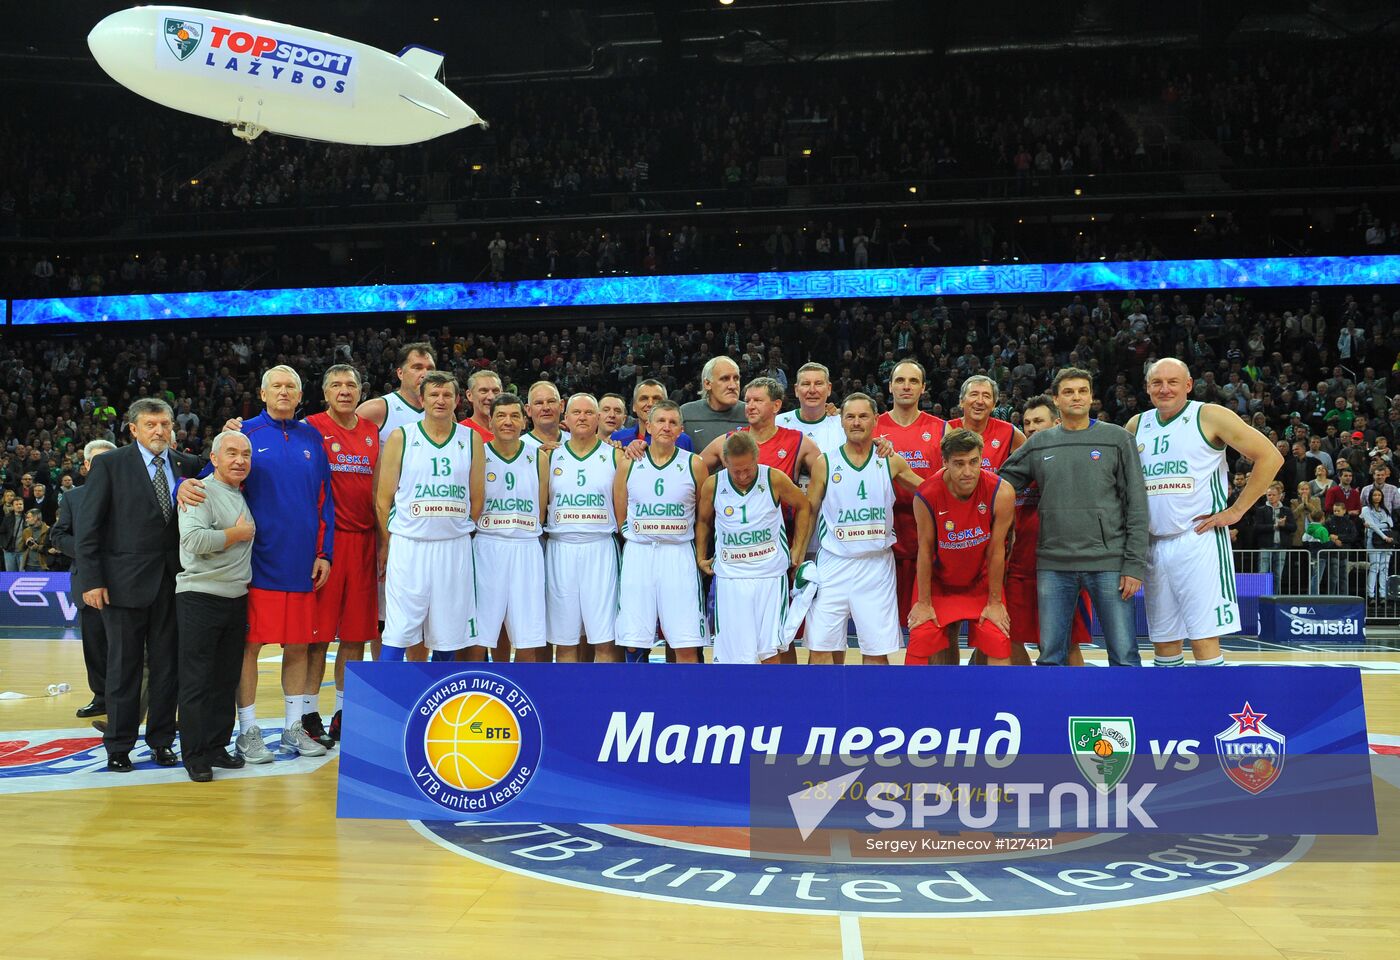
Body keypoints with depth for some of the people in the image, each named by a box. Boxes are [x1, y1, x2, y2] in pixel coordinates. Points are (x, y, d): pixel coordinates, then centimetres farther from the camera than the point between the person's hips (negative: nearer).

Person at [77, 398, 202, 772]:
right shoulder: (109, 464, -1)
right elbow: (89, 527, -4)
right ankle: (118, 746, 18)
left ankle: (162, 740, 21)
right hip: (125, 581, -3)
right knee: (124, 666, 6)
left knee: (168, 665, 8)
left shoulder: (187, 465, 8)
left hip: (172, 581, 3)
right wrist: (92, 580, -9)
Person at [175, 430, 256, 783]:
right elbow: (194, 540, -22)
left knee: (227, 680, 12)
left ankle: (217, 746, 22)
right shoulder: (201, 491, -9)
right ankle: (195, 755, 8)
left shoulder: (244, 495, 14)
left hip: (236, 598, 7)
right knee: (197, 681, 0)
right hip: (200, 597, -7)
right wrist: (239, 533, -13)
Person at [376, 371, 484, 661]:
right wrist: (386, 544, 4)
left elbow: (476, 498, 11)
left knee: (449, 632, 8)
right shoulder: (400, 438, 2)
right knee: (398, 632, -4)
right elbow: (383, 498, 4)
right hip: (408, 546, -2)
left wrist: (465, 535, 8)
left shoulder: (471, 439, 7)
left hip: (455, 547, 2)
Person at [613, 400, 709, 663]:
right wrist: (639, 536, 5)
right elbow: (619, 517, 12)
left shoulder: (694, 464, 2)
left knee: (686, 646, -2)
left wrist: (702, 556, 6)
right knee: (633, 643, 3)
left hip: (679, 554, -1)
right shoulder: (629, 464, 6)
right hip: (637, 553, 1)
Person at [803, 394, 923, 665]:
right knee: (819, 648, 0)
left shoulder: (891, 462, 3)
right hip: (833, 564, 0)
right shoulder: (825, 463, 1)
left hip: (877, 564, 1)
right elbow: (808, 513, 5)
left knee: (876, 651, 6)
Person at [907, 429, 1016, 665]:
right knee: (921, 639, 0)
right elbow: (925, 550, -15)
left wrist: (995, 602, -8)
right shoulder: (926, 496, -27)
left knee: (998, 642, -6)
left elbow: (996, 551, -16)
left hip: (983, 579, 0)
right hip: (940, 581, 0)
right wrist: (924, 602, -7)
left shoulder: (1001, 493, -27)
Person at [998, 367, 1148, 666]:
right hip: (1053, 565, 2)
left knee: (1124, 655, 0)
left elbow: (1136, 505, 0)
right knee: (1050, 656, 7)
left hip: (1108, 563, -2)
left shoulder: (1117, 439, 4)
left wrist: (1135, 564, -6)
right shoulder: (1037, 444, 11)